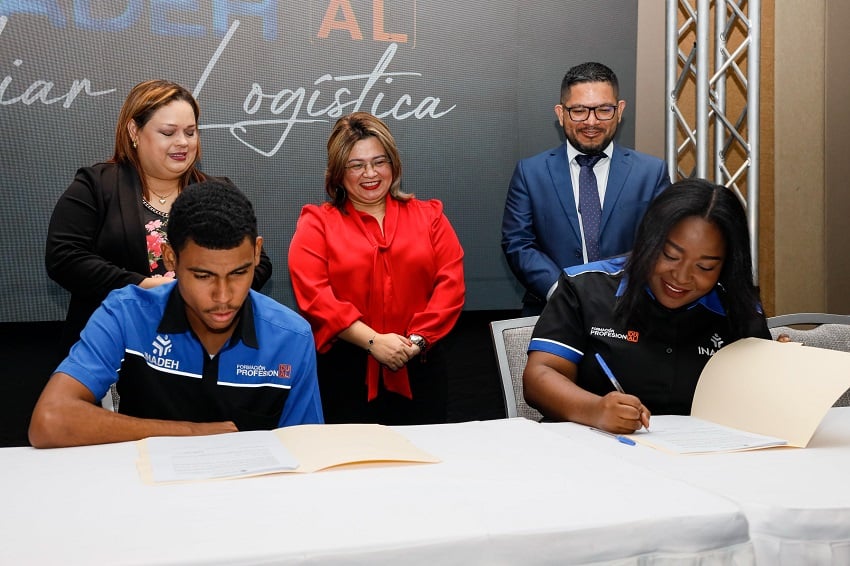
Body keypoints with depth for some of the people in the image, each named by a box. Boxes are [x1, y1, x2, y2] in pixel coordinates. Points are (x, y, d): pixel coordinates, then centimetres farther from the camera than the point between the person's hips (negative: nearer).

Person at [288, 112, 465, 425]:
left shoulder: (428, 216, 13)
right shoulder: (316, 223, 6)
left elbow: (451, 284, 3)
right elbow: (313, 294, -7)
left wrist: (416, 340, -11)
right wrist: (373, 340, -15)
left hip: (418, 370, 2)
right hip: (345, 373, -2)